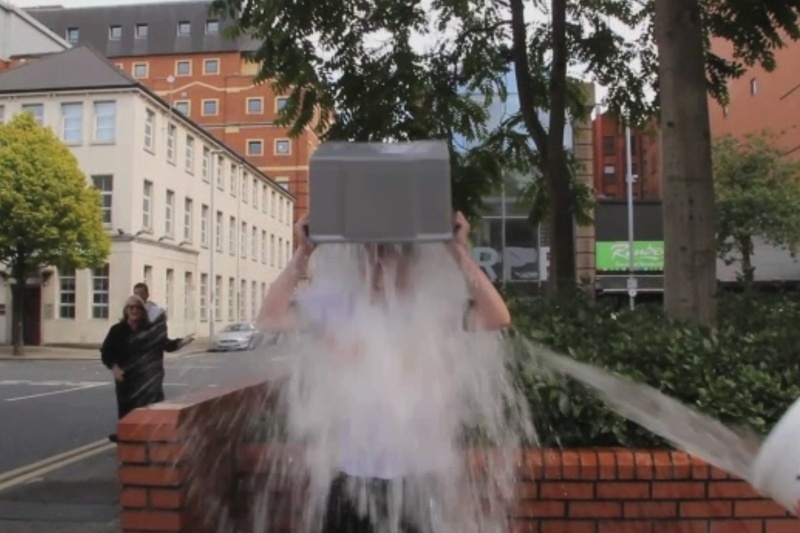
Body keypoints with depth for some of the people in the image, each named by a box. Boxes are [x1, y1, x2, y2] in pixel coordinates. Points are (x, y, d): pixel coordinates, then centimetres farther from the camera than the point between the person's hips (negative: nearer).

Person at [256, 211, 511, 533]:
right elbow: (268, 319, -11)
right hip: (351, 476, 1)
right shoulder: (337, 308, -5)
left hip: (414, 478, -1)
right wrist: (302, 254, -16)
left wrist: (460, 252, -23)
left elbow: (497, 318, -21)